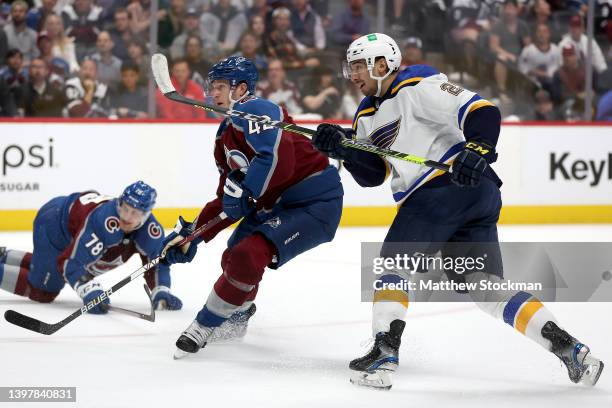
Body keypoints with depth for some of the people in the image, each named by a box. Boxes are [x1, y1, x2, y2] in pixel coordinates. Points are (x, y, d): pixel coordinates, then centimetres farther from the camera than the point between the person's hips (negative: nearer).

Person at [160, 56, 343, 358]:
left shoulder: (256, 111, -17)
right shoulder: (225, 135, 13)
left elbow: (278, 159, -34)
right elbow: (228, 201, 16)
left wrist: (243, 191, -27)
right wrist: (193, 234, 11)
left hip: (316, 202, -11)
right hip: (275, 205, 11)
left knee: (248, 256, -22)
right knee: (233, 258, 19)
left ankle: (206, 325, -7)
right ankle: (237, 314, 48)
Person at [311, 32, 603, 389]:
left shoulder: (417, 86, -5)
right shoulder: (368, 115, 23)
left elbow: (482, 111, -14)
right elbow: (373, 173, 17)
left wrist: (477, 150, -30)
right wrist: (343, 149, 1)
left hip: (451, 183, -9)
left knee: (394, 261, -5)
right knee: (485, 285, 5)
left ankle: (385, 352, -12)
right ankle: (566, 345, 0)